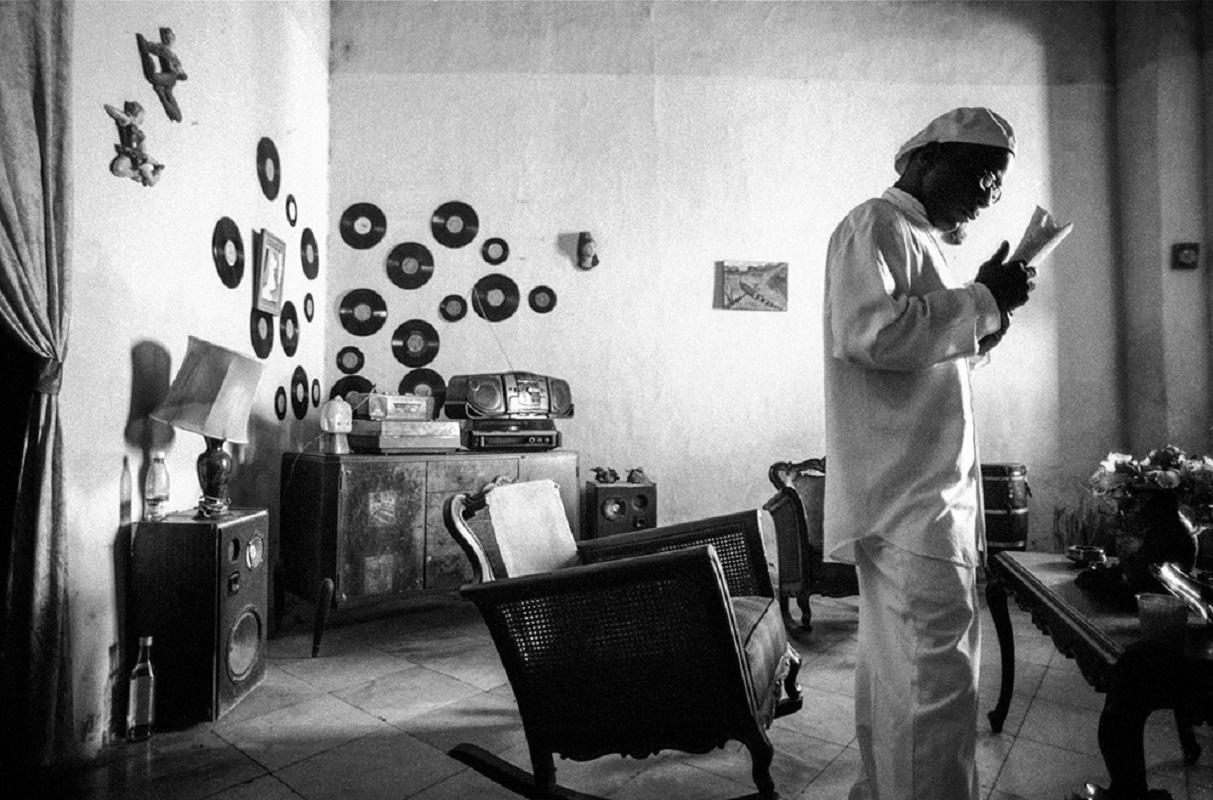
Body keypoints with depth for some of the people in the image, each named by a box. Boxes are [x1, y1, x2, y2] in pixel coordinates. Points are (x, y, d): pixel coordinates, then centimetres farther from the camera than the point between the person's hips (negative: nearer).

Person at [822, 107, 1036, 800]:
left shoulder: (922, 239, 23)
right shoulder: (876, 225, -7)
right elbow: (870, 332, -24)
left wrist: (989, 308, 12)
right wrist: (982, 302, -12)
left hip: (929, 488, 10)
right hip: (911, 493, -10)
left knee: (894, 662, 18)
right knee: (938, 677, -6)